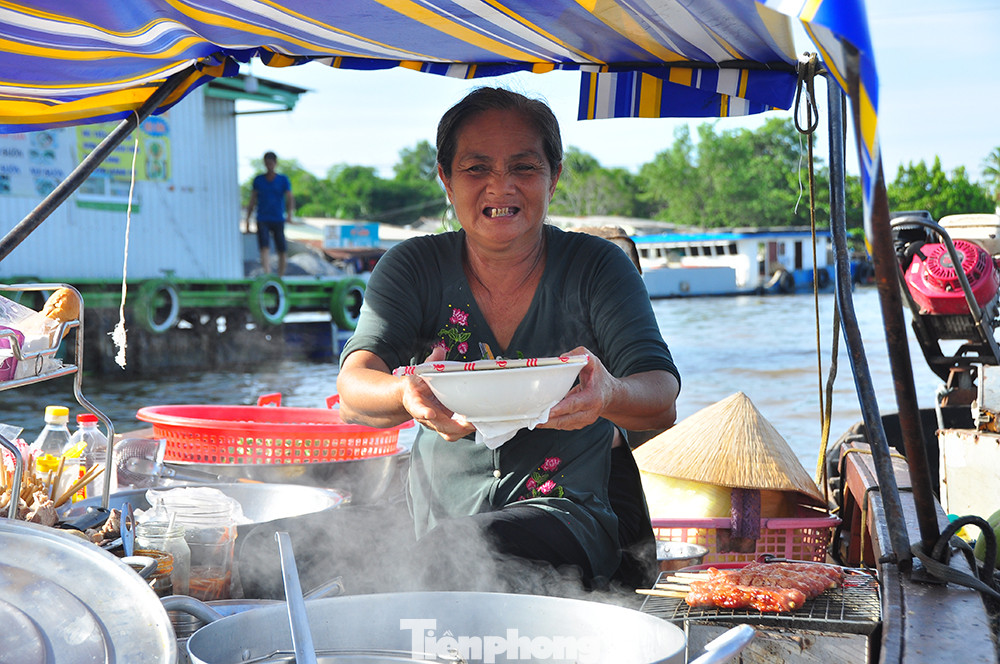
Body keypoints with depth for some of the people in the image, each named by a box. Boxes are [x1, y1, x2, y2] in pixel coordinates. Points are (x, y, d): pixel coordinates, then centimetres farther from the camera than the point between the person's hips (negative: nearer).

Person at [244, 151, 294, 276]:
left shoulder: (283, 180, 5)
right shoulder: (258, 180, 7)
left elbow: (290, 198, -4)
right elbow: (252, 201, 11)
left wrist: (290, 213, -24)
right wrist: (248, 221, 8)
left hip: (278, 220, 1)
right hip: (262, 220, -1)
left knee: (282, 251, 4)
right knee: (265, 248, -18)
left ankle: (280, 277, 19)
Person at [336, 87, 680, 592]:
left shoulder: (596, 267, -1)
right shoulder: (415, 267, 3)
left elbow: (662, 399, -13)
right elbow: (353, 390, -13)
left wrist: (610, 395, -39)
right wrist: (407, 396, -38)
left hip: (568, 509, -2)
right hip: (431, 520, 3)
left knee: (472, 543, -35)